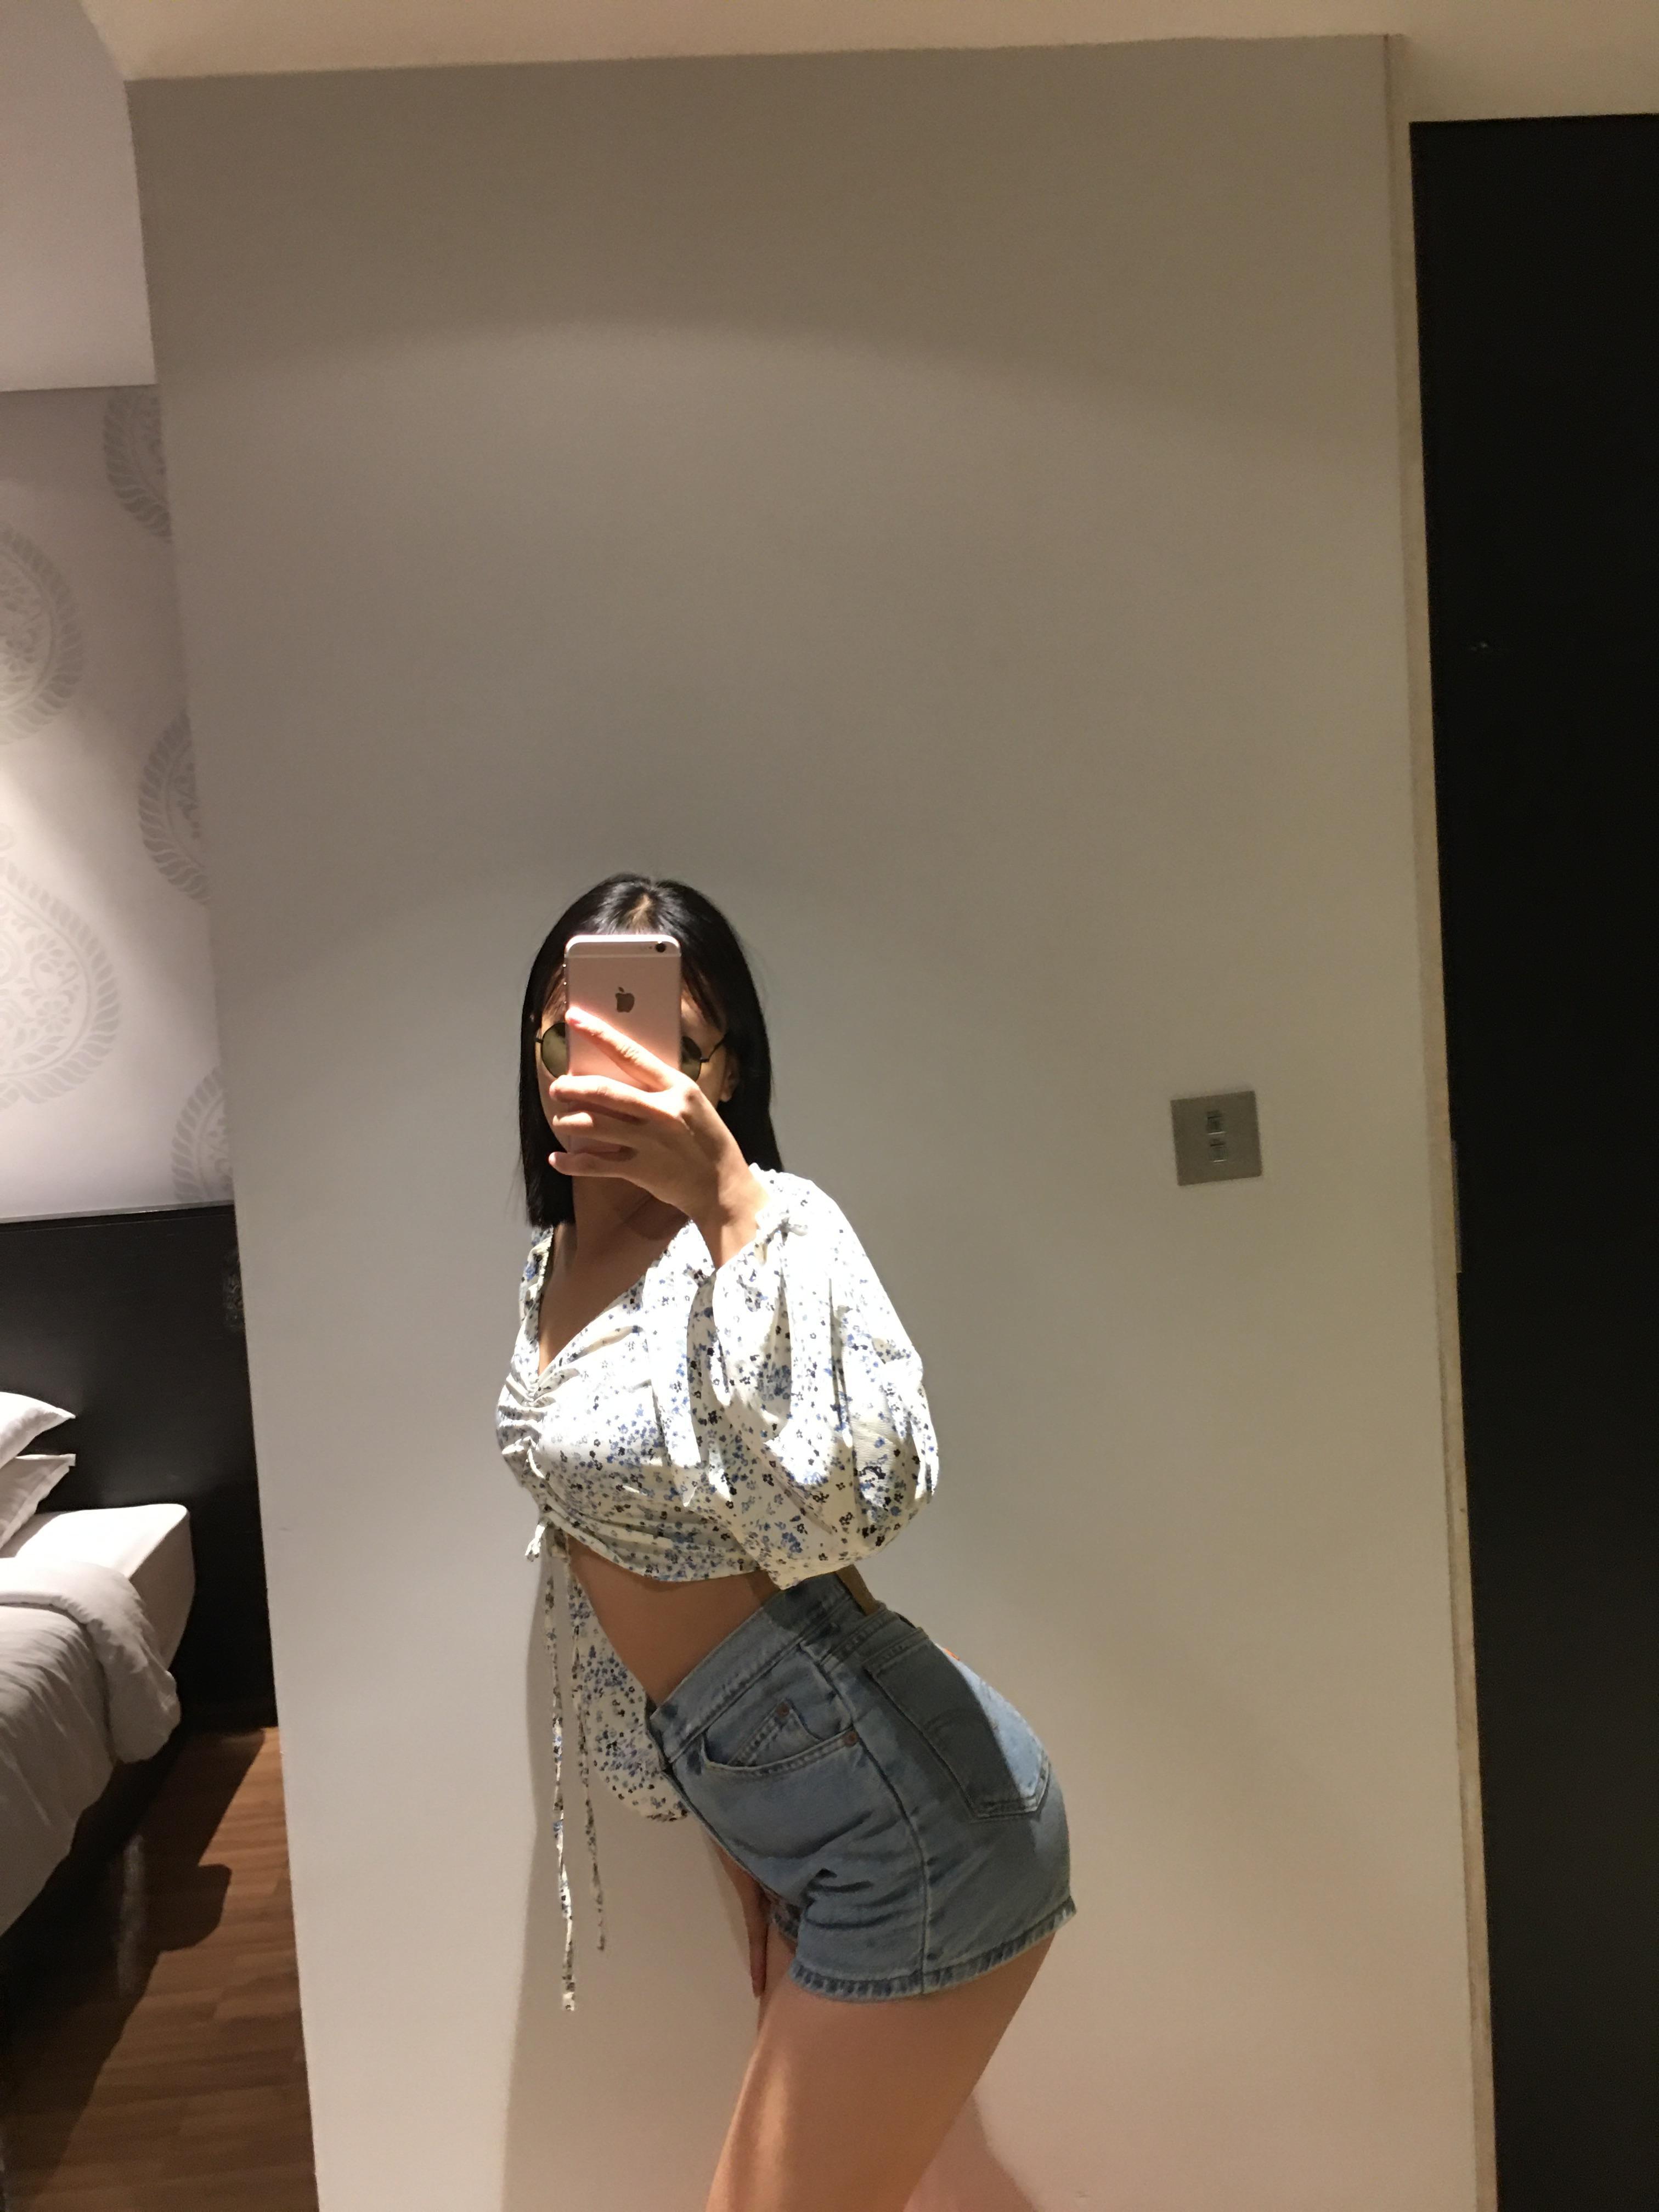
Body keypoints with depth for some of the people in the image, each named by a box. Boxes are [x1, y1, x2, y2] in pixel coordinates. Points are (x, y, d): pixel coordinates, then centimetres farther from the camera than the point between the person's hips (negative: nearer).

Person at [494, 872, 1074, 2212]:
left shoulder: (767, 1225, -19)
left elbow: (859, 1497, -37)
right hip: (769, 1819, 9)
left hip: (911, 1824, -8)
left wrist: (723, 1196, -39)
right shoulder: (556, 1264, 6)